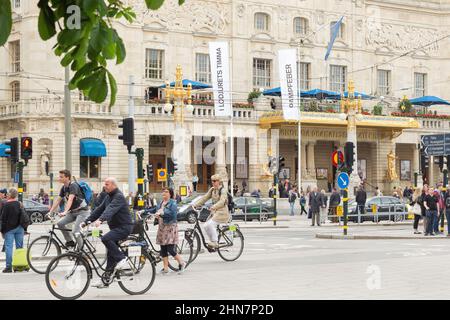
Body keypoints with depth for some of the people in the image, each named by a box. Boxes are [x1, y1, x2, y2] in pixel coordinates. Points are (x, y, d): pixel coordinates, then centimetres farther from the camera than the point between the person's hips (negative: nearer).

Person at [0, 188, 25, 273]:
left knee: (8, 247, -4)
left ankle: (9, 266, -9)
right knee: (19, 247, 9)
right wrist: (24, 229, 15)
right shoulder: (19, 204, 7)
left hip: (9, 228, -5)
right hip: (19, 228, 5)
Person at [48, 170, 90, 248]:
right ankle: (70, 241, 6)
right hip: (73, 212, 8)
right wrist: (50, 212, -2)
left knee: (76, 231, -19)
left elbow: (70, 199, -31)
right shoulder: (63, 188, 6)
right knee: (60, 223, -5)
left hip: (83, 211, -8)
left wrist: (65, 212, -43)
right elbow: (57, 200, 7)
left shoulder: (73, 186, -19)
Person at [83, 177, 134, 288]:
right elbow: (99, 209, 12)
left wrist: (101, 220, -46)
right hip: (115, 227, 9)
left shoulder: (119, 196, -15)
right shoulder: (108, 197, 14)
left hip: (124, 227, -9)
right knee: (110, 254, 7)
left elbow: (111, 209, -31)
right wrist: (86, 221, 3)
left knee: (106, 238, -30)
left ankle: (122, 260, -20)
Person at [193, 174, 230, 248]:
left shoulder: (222, 191, -11)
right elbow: (204, 198, 9)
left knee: (210, 224, -24)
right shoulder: (212, 190, 11)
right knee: (206, 226, -5)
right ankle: (213, 242, 7)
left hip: (222, 212, -8)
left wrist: (213, 207, -42)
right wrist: (195, 205, -3)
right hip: (214, 212, 8)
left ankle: (215, 243, -17)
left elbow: (221, 202, -25)